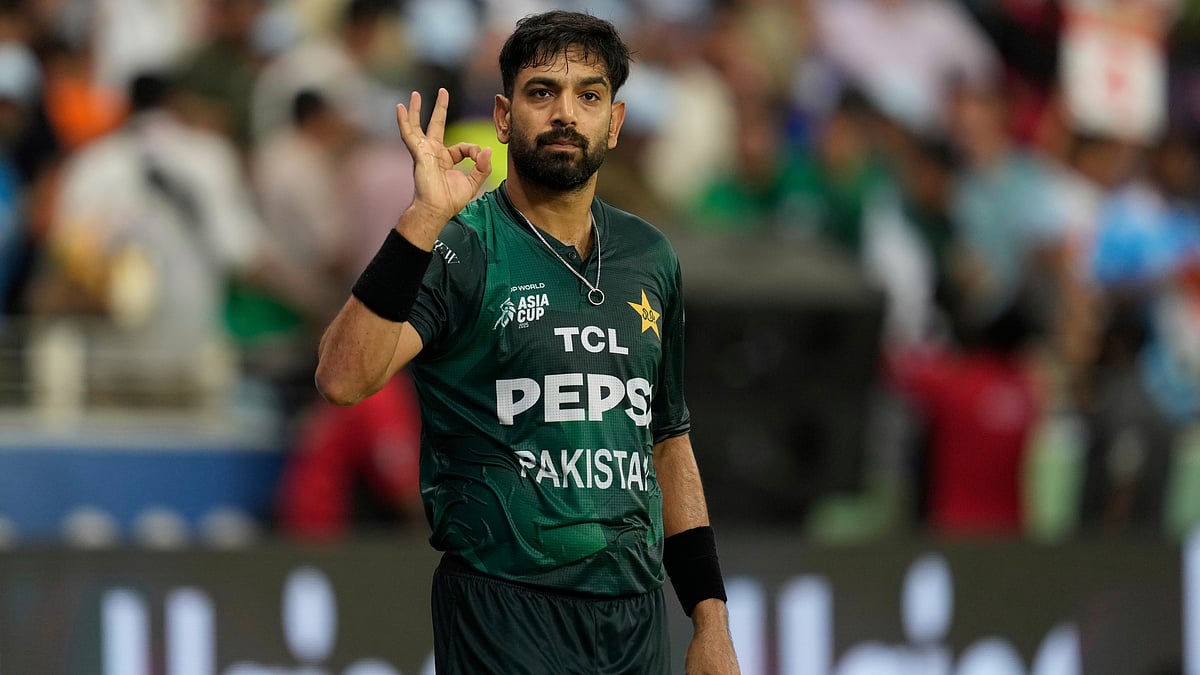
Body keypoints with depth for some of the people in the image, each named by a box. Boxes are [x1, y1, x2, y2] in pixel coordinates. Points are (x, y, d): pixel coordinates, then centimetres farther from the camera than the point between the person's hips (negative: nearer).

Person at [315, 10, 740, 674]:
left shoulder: (649, 257, 10)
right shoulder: (462, 250, -8)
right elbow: (343, 377, -24)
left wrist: (711, 621, 12)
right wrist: (426, 220, -30)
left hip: (637, 619, 5)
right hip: (506, 616, -5)